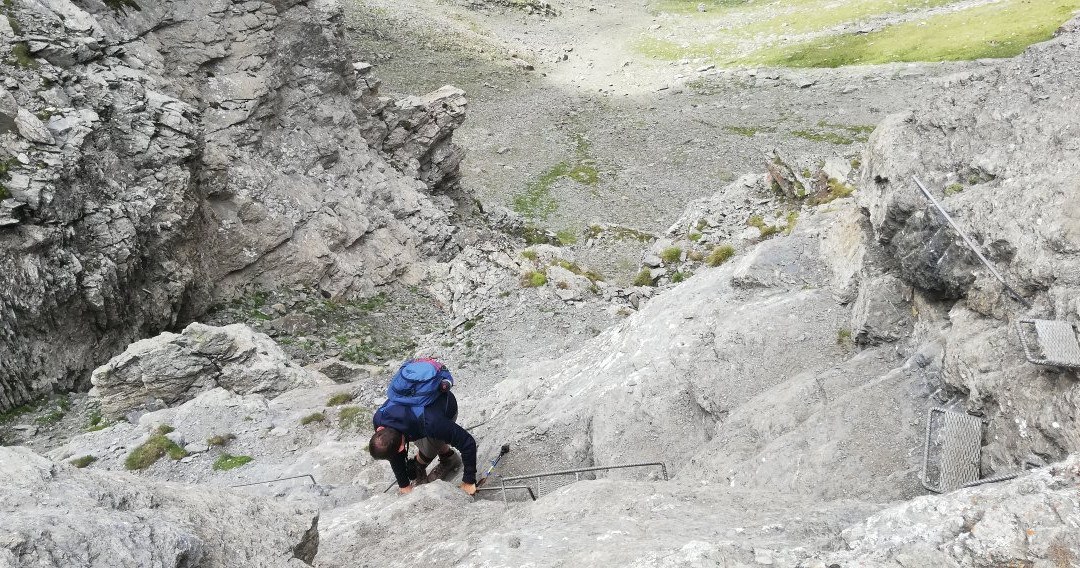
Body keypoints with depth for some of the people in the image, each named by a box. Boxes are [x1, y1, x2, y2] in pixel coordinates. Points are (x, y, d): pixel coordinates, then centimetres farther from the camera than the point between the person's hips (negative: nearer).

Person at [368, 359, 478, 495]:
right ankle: (450, 460, 43)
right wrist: (403, 485, -4)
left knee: (427, 451, -11)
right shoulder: (379, 419, -32)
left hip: (447, 410, -4)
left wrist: (469, 481, -30)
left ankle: (418, 476, 19)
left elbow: (468, 443, -38)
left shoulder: (429, 423, -48)